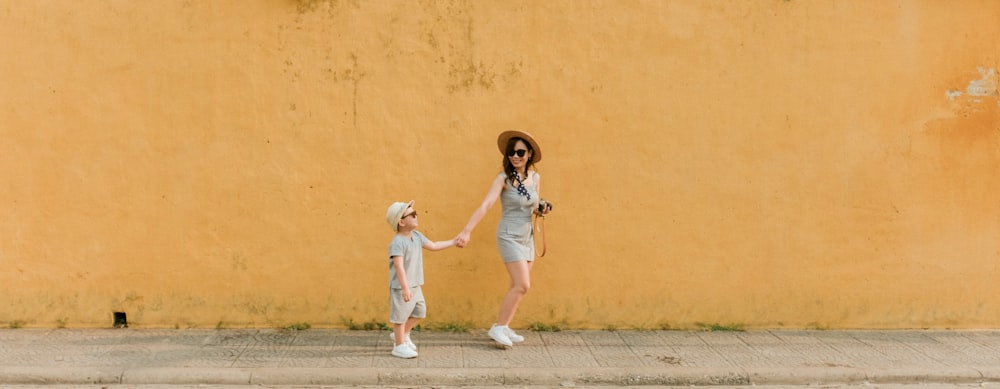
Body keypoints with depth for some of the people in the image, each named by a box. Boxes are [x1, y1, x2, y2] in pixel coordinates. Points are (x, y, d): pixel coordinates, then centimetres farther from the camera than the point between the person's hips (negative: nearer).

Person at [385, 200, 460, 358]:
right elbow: (399, 267, -28)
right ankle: (400, 345, 15)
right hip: (400, 287, -9)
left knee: (419, 311, 18)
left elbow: (433, 246, 18)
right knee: (401, 315, 2)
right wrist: (405, 288, -32)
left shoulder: (417, 236, 5)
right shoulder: (397, 243, -22)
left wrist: (453, 241, 18)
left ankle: (401, 335, 36)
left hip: (415, 286, 9)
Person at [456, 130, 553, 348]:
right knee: (522, 285, -11)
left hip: (527, 237, 6)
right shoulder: (504, 178, -15)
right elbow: (485, 205, -24)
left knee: (518, 287, 10)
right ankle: (498, 328, 1)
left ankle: (503, 327, 22)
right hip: (509, 236, -6)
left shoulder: (535, 177, 2)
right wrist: (467, 231, -34)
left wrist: (543, 210, -7)